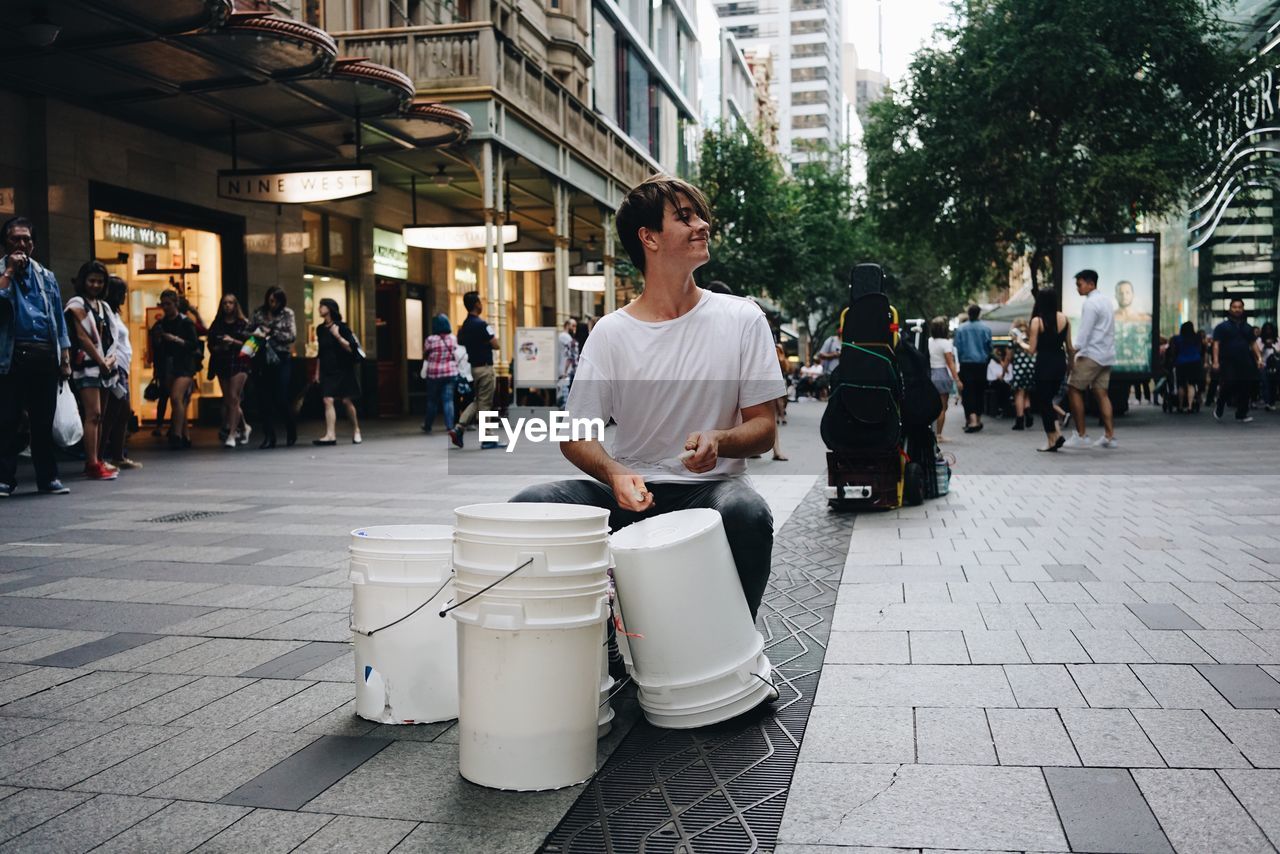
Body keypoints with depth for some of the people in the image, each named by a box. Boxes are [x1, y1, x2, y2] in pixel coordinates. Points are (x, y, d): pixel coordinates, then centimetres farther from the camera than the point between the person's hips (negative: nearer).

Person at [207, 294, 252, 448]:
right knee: (227, 400, 8)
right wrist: (220, 347, -11)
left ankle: (232, 434, -11)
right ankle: (243, 427, 28)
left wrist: (233, 341, -16)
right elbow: (211, 346, 9)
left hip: (239, 362, -4)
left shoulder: (243, 323, 2)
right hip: (222, 364, 4)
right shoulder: (217, 324, 11)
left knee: (233, 398, -13)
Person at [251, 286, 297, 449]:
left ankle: (291, 434, 16)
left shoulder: (287, 313, 3)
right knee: (266, 400, 1)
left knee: (281, 399, -5)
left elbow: (292, 336, -5)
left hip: (282, 359, -2)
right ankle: (269, 437, 6)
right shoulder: (259, 313, 9)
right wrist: (256, 334, -11)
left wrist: (271, 333, -9)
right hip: (264, 360, 2)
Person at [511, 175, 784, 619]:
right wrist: (616, 475, -20)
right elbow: (575, 435, 2)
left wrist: (719, 441, -21)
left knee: (746, 513, -36)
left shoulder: (742, 319, 2)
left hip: (710, 486, -1)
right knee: (530, 505, -24)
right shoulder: (611, 332, 2)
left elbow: (765, 428, 2)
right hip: (631, 492, 1)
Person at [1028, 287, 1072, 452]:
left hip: (1044, 364, -5)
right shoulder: (1064, 318, 3)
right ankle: (1057, 433, 8)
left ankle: (1051, 441, 6)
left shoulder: (1037, 321, -10)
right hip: (1060, 363, 5)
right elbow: (1069, 346, 7)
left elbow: (1032, 350, -9)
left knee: (1043, 401, 5)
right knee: (1049, 399, 21)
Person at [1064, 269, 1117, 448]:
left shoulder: (1090, 304, -13)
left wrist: (1074, 353, -17)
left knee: (1074, 389, -2)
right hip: (1107, 354, 9)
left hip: (1092, 354, -9)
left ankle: (1081, 435, -3)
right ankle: (1109, 436, 5)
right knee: (1101, 393, 8)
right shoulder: (1107, 300, 16)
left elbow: (1084, 332, -18)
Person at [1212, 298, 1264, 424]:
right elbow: (1216, 344, -3)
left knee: (1245, 389, -2)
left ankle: (1241, 414, 7)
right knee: (1229, 386, -13)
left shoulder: (1247, 327, 16)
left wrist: (1259, 358, 4)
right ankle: (1218, 410, 9)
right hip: (1229, 363, -4)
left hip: (1245, 364, 4)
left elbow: (1254, 344, 17)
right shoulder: (1222, 327, 3)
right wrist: (1216, 361, -13)